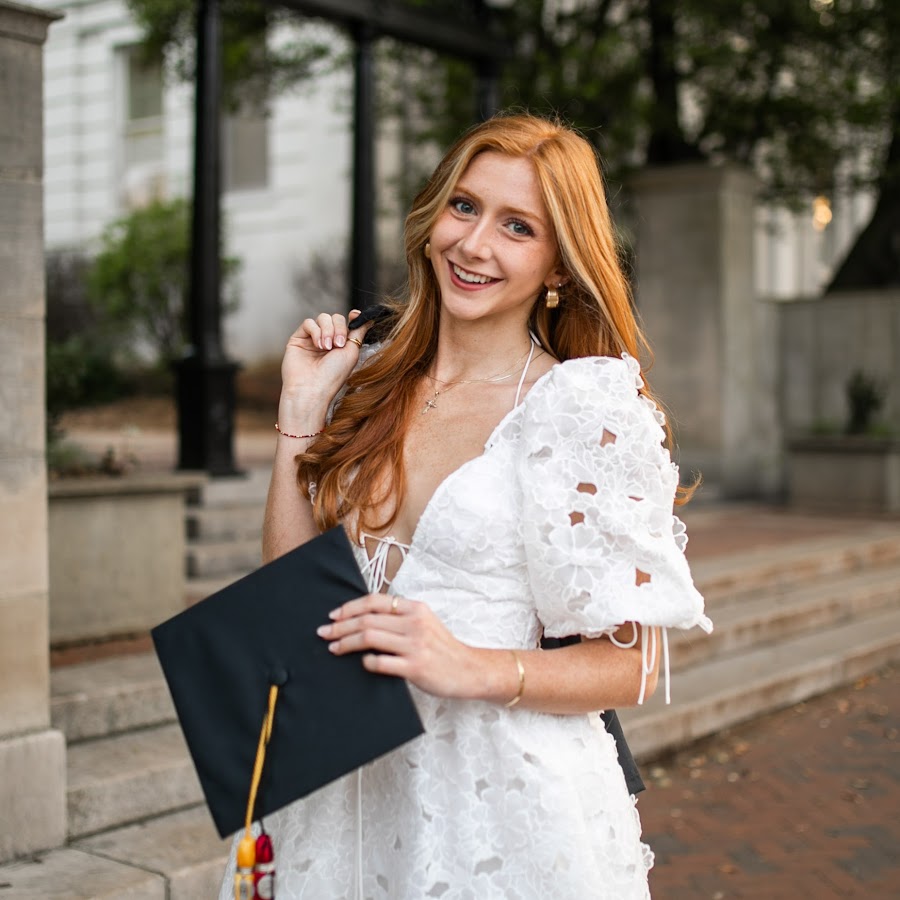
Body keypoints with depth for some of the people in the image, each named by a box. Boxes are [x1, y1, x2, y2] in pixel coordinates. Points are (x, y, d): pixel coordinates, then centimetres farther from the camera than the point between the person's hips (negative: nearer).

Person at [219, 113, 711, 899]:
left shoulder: (588, 404, -11)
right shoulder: (371, 385, 4)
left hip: (505, 803, -4)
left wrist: (474, 669, -25)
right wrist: (302, 409, -3)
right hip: (349, 792, 5)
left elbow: (635, 664, -10)